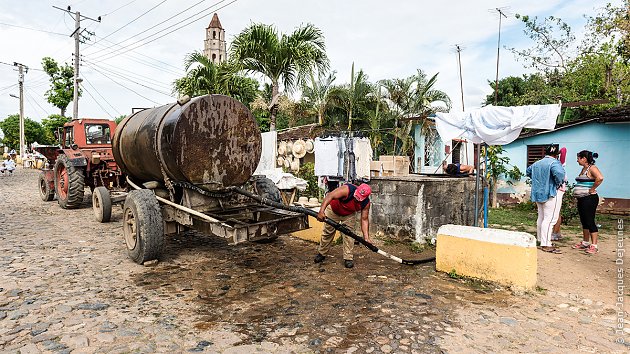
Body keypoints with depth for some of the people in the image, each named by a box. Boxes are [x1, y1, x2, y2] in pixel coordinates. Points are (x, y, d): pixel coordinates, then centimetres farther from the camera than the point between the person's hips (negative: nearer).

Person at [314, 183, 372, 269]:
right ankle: (321, 254, 25)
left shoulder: (366, 203, -26)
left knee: (349, 234, -8)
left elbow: (364, 219, -20)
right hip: (333, 210, -2)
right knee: (327, 232, 7)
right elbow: (330, 196, -48)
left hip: (348, 215, 2)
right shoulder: (347, 189, -40)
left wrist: (366, 237, -29)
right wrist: (321, 211, -60)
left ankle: (348, 258, 4)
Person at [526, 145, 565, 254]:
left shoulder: (537, 163, 12)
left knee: (541, 217, 17)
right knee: (549, 219, -7)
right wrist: (559, 184, -14)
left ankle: (540, 239, 26)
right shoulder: (554, 162, -13)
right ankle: (546, 244, -8)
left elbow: (528, 171, 27)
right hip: (551, 194, -8)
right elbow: (559, 173, -32)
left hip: (538, 193, 8)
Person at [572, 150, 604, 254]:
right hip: (581, 199, 9)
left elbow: (600, 178, -31)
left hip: (589, 199, -9)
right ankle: (585, 243, 24)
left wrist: (592, 189, -21)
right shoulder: (583, 169, 14)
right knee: (584, 222, 15)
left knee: (590, 222, -7)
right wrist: (577, 191, 13)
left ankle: (594, 246, -1)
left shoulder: (592, 168, -13)